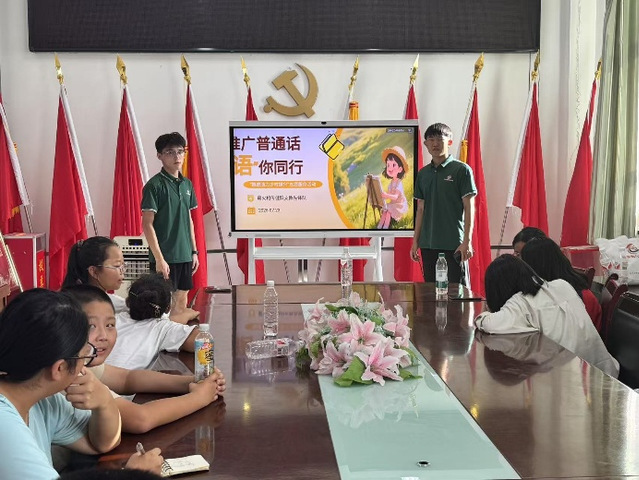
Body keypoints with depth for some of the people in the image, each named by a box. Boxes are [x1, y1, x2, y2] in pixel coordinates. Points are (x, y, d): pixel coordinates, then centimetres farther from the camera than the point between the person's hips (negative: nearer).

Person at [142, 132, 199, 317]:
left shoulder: (187, 184, 11)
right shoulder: (155, 185, -10)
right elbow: (147, 224, -13)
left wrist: (194, 251, 14)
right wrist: (159, 258, -18)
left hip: (185, 255, 7)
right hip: (165, 256, -7)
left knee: (182, 300, 13)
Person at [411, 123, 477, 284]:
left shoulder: (461, 170, -4)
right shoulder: (423, 173, 11)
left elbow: (469, 207, -6)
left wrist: (467, 241, -13)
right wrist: (415, 241, 11)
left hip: (454, 243, -5)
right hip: (428, 243, 5)